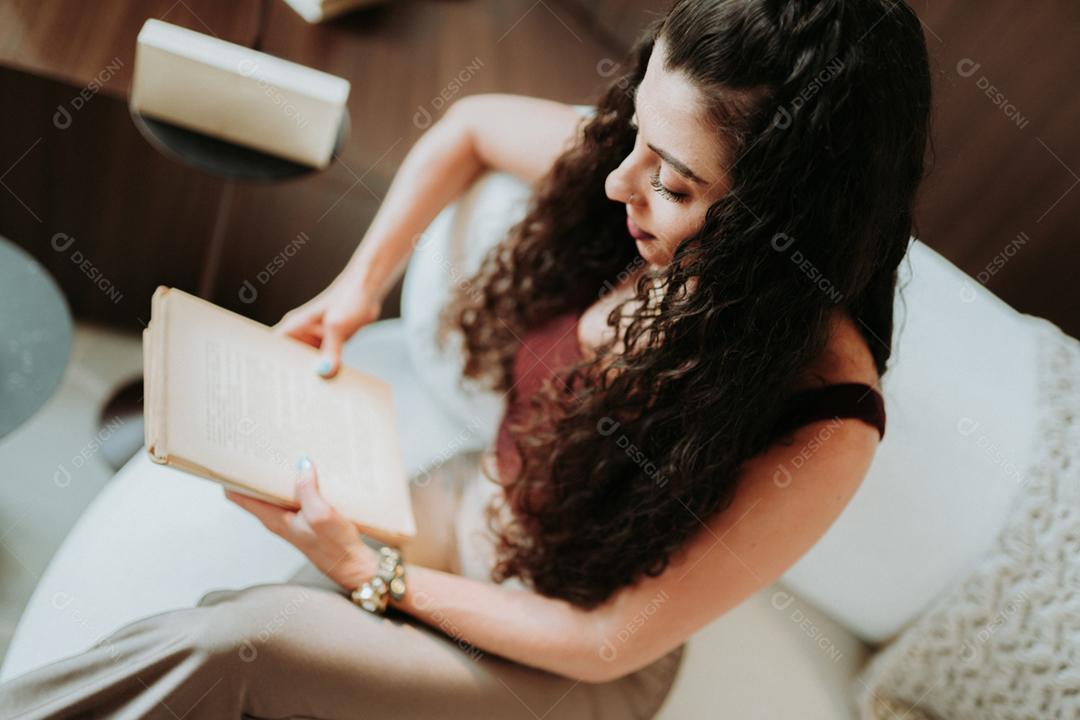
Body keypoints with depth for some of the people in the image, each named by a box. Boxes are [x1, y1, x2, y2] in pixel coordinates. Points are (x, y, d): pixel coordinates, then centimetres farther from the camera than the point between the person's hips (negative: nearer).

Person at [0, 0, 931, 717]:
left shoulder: (820, 436, -31)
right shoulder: (630, 172, -18)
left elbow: (606, 641, -21)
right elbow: (468, 127, 5)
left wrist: (368, 576, -16)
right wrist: (360, 284, -3)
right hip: (466, 508, 5)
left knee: (229, 645, -24)